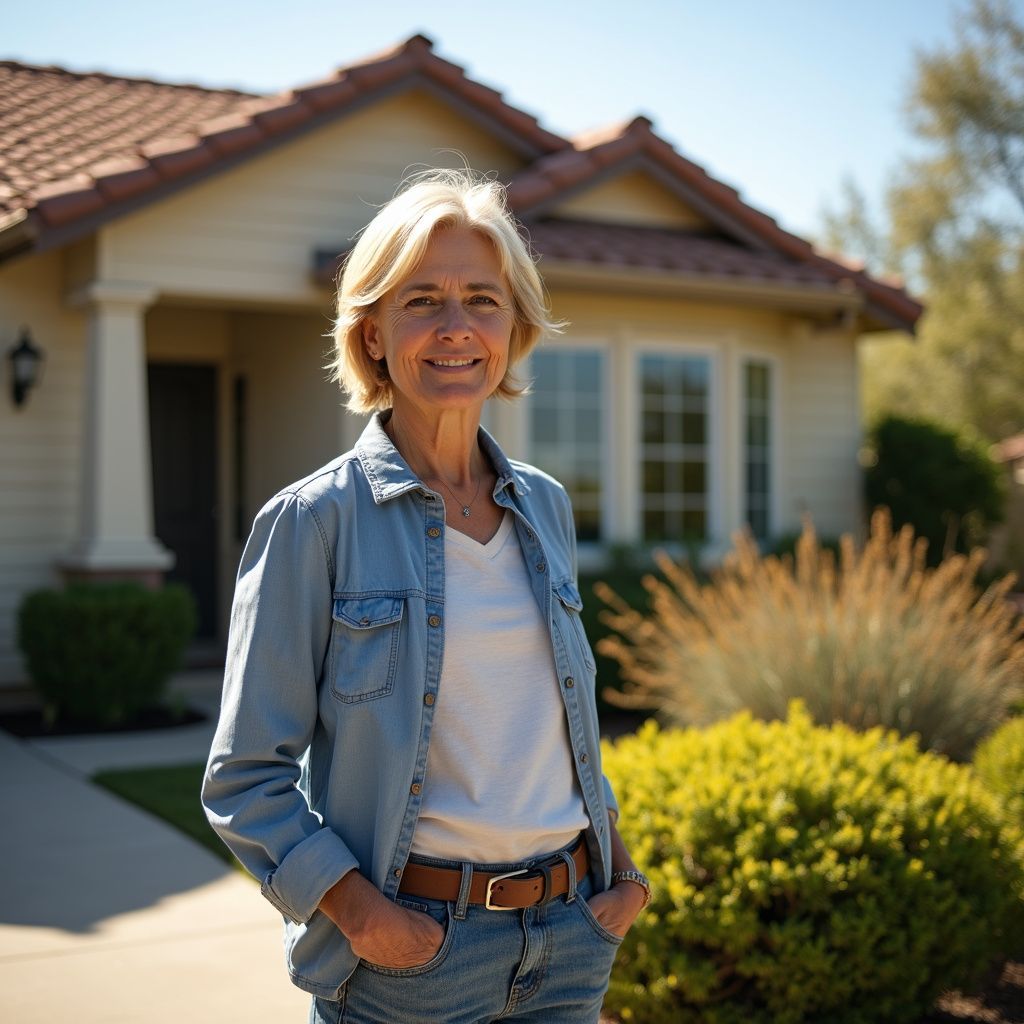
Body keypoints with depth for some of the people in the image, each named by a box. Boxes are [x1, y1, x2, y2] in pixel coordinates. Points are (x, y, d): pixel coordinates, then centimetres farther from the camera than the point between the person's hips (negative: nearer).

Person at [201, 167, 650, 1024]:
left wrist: (618, 867, 5)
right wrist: (356, 909, -19)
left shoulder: (546, 507, 6)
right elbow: (247, 781, -8)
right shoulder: (316, 522, -10)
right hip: (412, 948, -4)